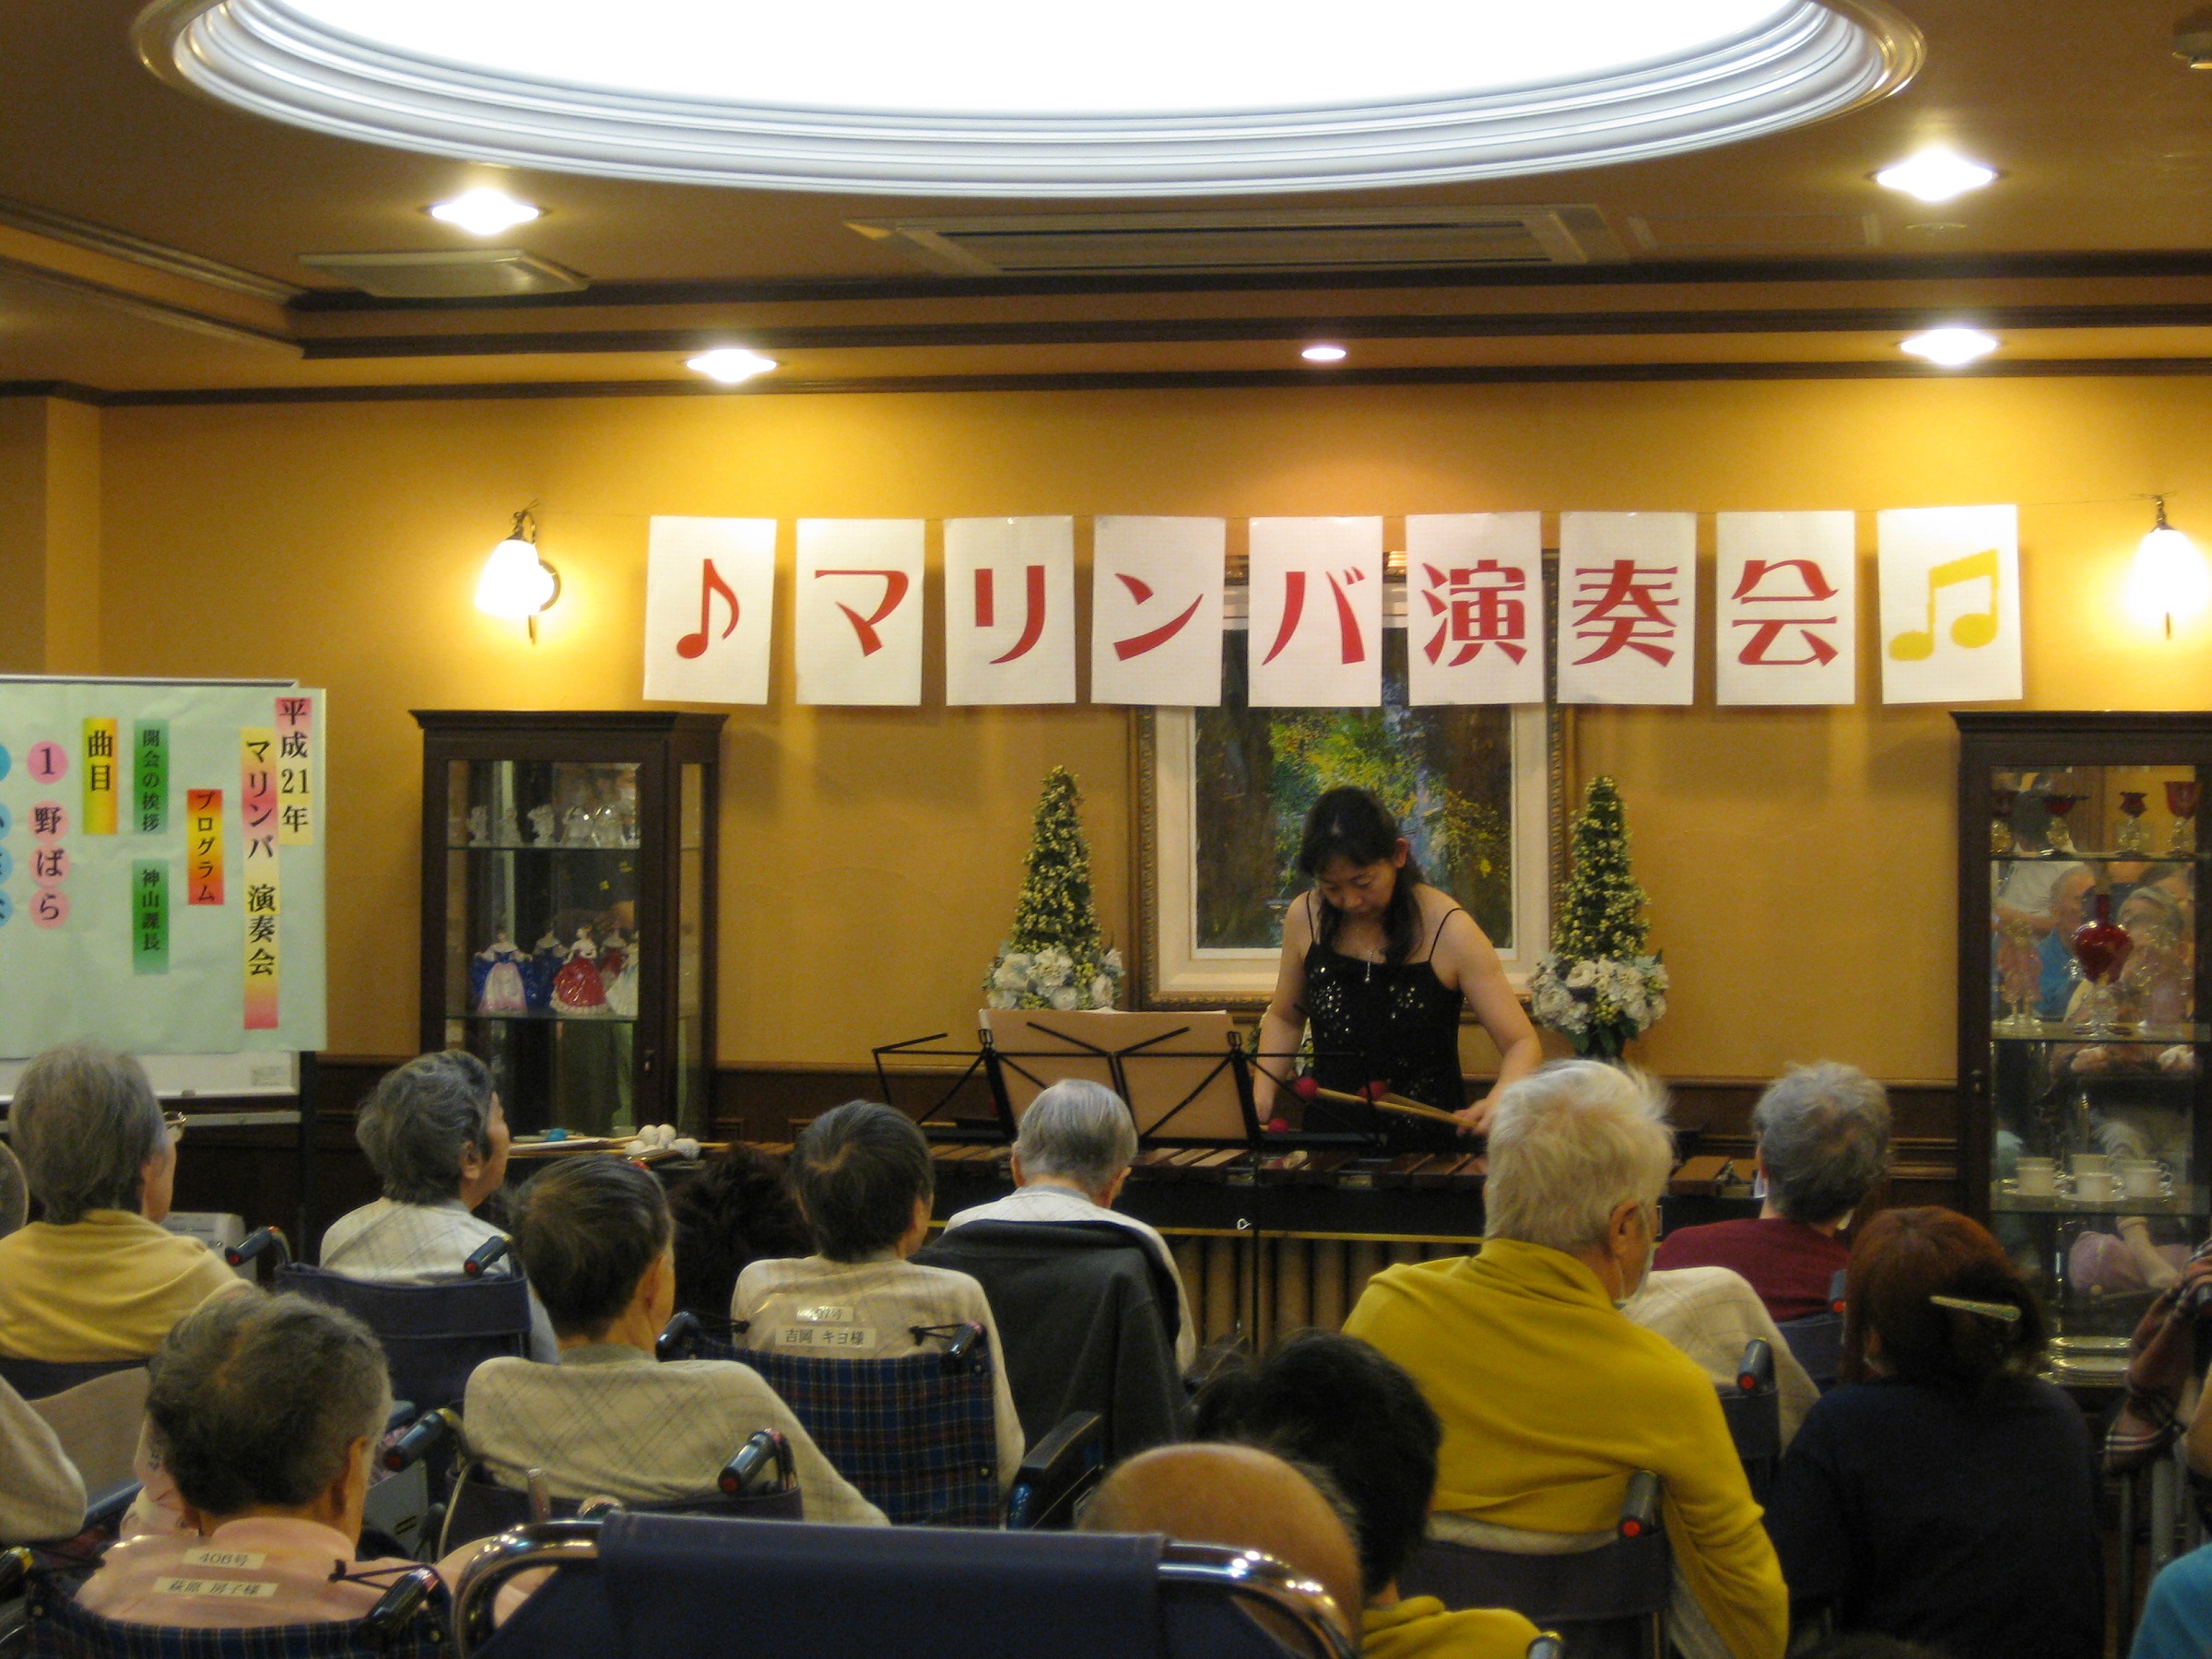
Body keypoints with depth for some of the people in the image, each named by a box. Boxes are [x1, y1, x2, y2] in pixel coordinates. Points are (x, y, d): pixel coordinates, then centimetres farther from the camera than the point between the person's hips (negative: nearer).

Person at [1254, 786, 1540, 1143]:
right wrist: (1262, 1093, 2)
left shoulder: (1448, 932, -9)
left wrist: (1497, 1104, -28)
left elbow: (1522, 1043, -7)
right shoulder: (1305, 919, 2)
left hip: (1430, 1149, -3)